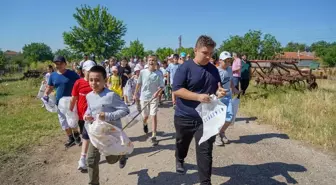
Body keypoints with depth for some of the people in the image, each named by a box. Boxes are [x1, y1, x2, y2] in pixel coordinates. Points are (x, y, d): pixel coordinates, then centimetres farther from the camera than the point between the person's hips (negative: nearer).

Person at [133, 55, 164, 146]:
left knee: (154, 116, -7)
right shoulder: (142, 72, -4)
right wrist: (135, 94, 9)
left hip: (154, 98, -1)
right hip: (144, 97, 2)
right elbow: (139, 84, 6)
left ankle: (153, 136, 1)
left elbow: (161, 86, -5)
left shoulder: (159, 74, -7)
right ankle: (145, 124, 50)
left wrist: (157, 92, -23)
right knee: (145, 116, 12)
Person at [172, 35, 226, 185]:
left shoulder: (213, 70, 4)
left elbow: (217, 89, 14)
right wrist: (198, 97, -28)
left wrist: (219, 92, -11)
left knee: (205, 151, -1)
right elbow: (176, 89, -18)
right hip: (184, 117, -2)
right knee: (182, 144, 23)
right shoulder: (185, 68, -12)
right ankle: (179, 160, 54)